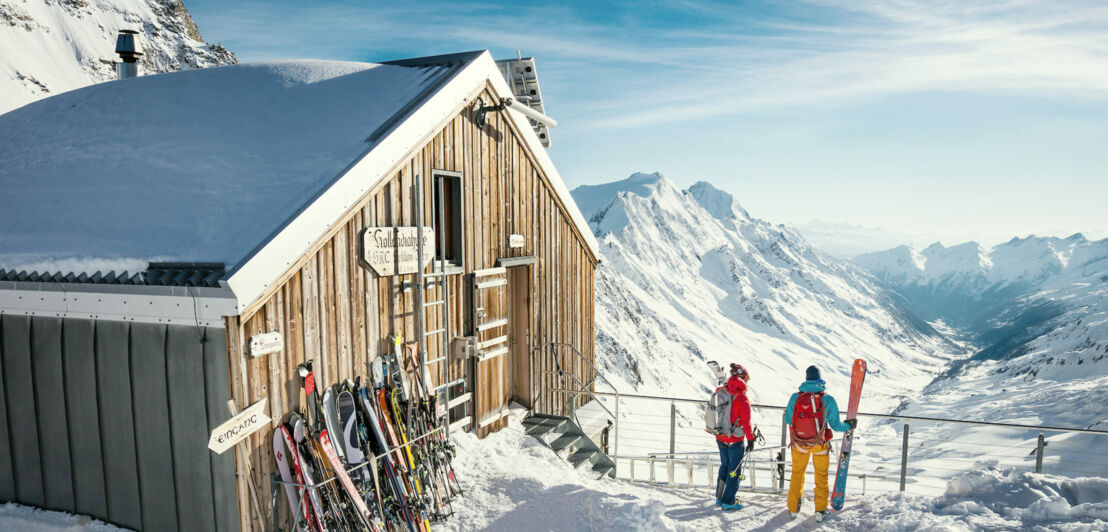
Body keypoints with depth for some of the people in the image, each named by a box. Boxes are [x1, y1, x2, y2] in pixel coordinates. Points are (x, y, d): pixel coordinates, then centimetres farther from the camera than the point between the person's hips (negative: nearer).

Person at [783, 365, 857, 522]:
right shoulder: (828, 400, -18)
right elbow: (835, 424, -7)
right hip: (821, 445, -1)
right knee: (821, 477, 20)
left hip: (799, 444, 1)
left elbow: (788, 420, -3)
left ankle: (793, 508, 31)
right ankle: (820, 510, 29)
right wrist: (849, 425, 15)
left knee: (797, 474, 20)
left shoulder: (795, 397, -15)